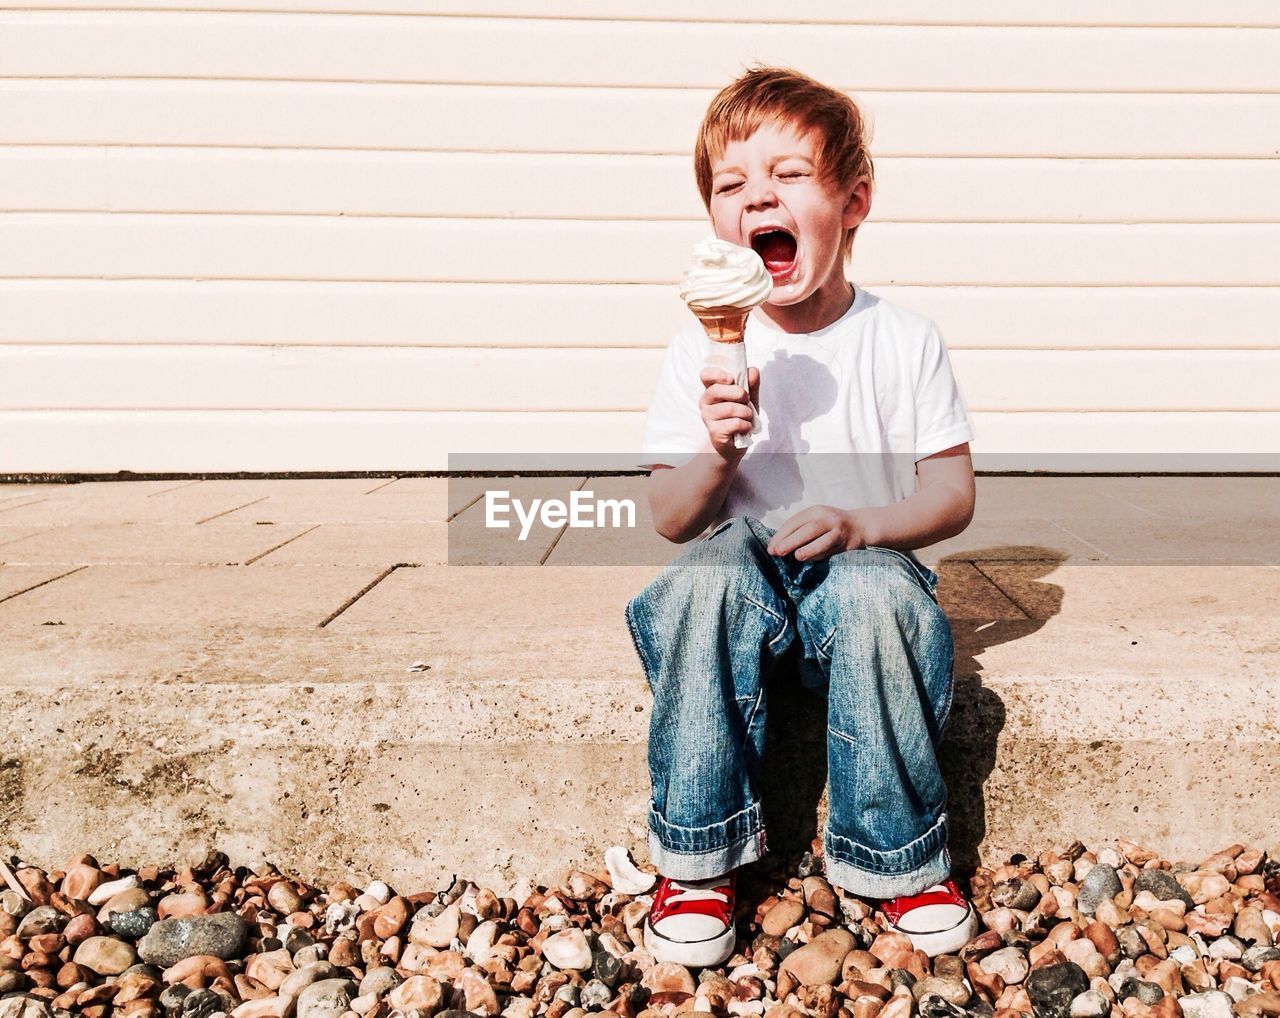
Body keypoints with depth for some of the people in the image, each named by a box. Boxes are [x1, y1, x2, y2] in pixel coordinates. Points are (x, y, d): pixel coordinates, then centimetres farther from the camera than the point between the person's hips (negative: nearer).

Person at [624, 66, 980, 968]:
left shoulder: (905, 340, -1)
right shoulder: (702, 350, -1)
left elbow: (953, 495, -1)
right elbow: (673, 521, -2)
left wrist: (861, 524, -20)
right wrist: (718, 453, -23)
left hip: (866, 567, 0)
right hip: (746, 570, 1)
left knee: (878, 594, -34)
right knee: (705, 578, -32)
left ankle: (898, 856, -12)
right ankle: (698, 857, -17)